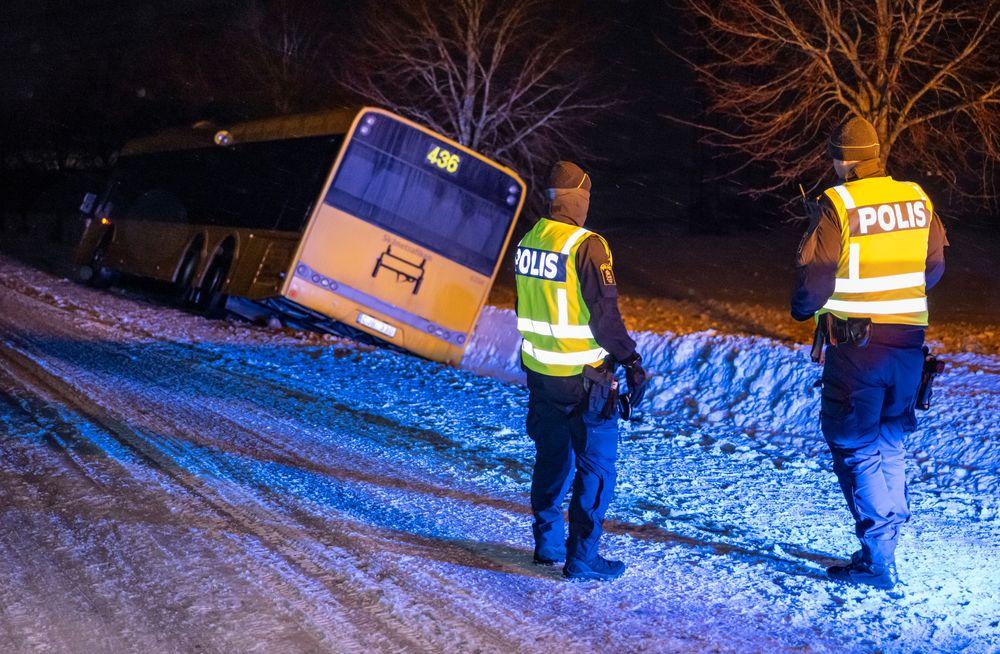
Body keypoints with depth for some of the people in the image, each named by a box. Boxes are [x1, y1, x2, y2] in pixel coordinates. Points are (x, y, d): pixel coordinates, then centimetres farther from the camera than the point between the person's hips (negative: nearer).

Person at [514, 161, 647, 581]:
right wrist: (631, 361, -10)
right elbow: (604, 313, -19)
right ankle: (581, 558, 3)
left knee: (552, 457, 20)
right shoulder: (586, 246, -18)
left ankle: (547, 543, 29)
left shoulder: (527, 241, 5)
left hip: (539, 371, 7)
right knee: (596, 466, 2)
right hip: (582, 375, -7)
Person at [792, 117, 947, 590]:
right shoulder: (918, 200, 5)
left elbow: (815, 272, -14)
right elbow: (935, 265, 13)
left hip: (855, 343, -6)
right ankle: (884, 545, 21)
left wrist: (802, 308, 7)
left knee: (855, 447, 2)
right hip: (908, 342, 6)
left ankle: (878, 562, -1)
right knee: (889, 446, 18)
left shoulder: (838, 204, -13)